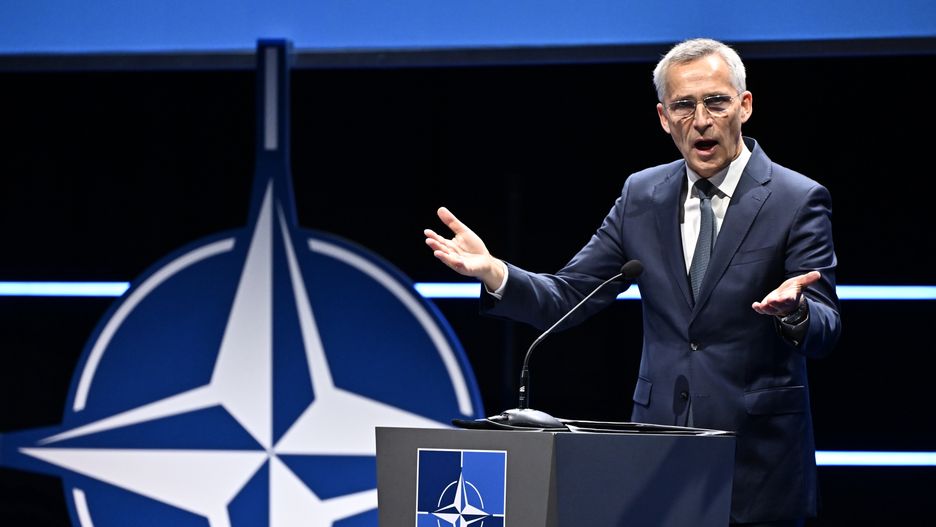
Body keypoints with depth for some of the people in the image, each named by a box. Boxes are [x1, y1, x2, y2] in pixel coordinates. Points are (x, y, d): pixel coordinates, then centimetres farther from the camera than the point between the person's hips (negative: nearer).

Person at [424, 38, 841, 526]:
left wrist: (794, 311, -36)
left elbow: (826, 331, -12)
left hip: (758, 461, -3)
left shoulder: (799, 201, -5)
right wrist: (493, 273, -13)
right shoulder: (642, 195, 8)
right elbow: (566, 297, 6)